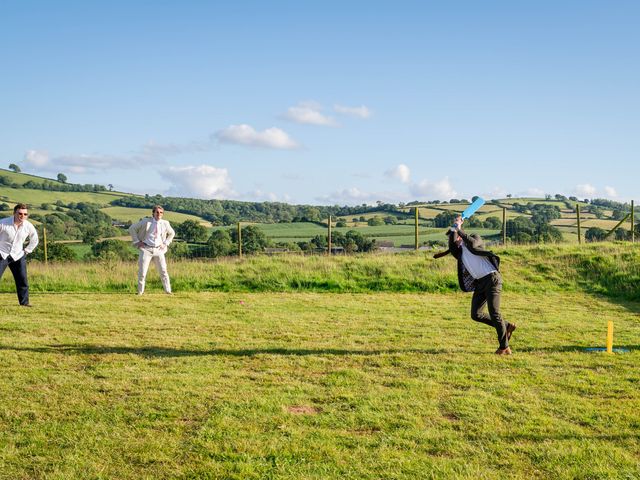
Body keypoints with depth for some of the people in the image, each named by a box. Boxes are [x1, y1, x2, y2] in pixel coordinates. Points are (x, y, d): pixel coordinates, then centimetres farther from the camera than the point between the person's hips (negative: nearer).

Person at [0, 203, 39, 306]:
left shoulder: (29, 226, -6)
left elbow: (34, 240, 14)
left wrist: (26, 251, 7)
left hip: (18, 256, 3)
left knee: (22, 279, 2)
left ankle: (24, 302, 13)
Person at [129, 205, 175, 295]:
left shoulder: (165, 224, 6)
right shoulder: (146, 221, -1)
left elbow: (172, 233, 26)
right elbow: (132, 228, 5)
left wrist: (166, 243, 12)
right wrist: (137, 242, 1)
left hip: (158, 250, 2)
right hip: (146, 249, -2)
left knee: (163, 271, -1)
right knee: (142, 272, -2)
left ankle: (168, 290, 5)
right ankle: (140, 291, 10)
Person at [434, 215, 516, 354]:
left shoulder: (475, 238, 3)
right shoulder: (458, 251, 13)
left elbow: (473, 244, -22)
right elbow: (452, 247, -11)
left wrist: (459, 229, -18)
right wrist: (454, 229, -13)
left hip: (491, 278, -7)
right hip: (479, 283, 7)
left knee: (494, 313, -10)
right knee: (476, 314, 2)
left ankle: (505, 347, -1)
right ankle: (506, 326, 18)